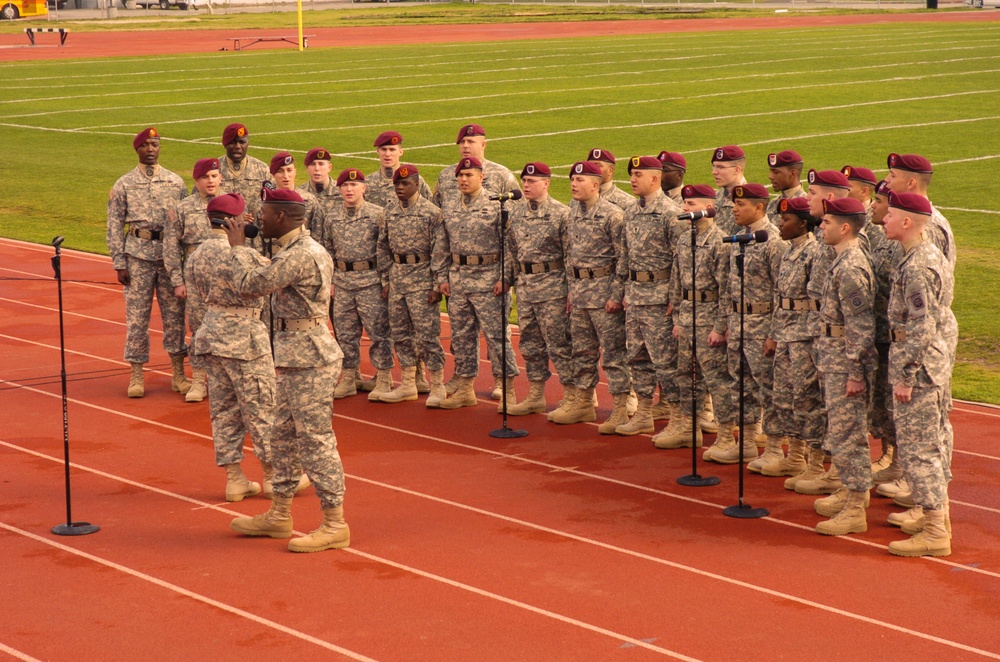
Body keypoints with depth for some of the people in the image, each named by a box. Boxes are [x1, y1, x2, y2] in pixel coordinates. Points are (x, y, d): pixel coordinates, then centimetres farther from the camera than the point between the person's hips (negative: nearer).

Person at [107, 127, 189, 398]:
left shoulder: (175, 182, 8)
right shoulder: (123, 185, 3)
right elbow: (114, 226, 2)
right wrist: (119, 264, -4)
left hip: (171, 255, 1)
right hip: (138, 256, -1)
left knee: (174, 313, 4)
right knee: (136, 315, 1)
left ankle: (178, 373, 12)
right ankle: (136, 376, 8)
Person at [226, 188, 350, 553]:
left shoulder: (302, 255, -21)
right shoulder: (293, 250, 13)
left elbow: (251, 284, -19)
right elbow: (267, 274, 21)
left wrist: (237, 246, -4)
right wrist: (242, 248, 16)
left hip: (309, 359, -11)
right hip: (293, 357, 11)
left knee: (316, 441, -6)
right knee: (283, 437, 17)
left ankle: (335, 525, -1)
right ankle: (279, 515, 28)